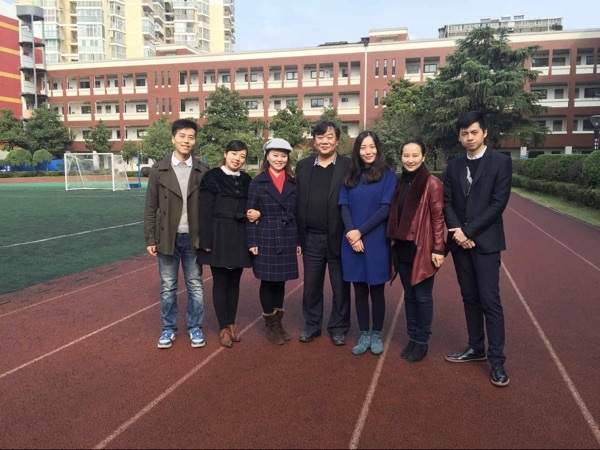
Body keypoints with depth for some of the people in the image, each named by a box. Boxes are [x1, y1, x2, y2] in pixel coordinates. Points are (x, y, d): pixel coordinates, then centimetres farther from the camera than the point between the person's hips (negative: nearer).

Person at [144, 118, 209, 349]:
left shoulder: (203, 171, 0)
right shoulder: (159, 169, -1)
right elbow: (151, 207, 0)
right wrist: (150, 239, -3)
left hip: (193, 238, 0)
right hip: (167, 238, 0)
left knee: (195, 286, 9)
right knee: (167, 287, 10)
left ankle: (195, 327, 24)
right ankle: (168, 328, 25)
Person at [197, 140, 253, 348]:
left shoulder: (246, 180, 9)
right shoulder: (212, 177, -4)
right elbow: (204, 212, -8)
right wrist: (206, 240, -12)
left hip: (239, 238, 4)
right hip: (219, 236, -4)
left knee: (234, 282, 11)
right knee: (220, 282, 3)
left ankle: (231, 323, 24)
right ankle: (223, 327, 14)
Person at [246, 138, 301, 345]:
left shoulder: (293, 183, 8)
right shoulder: (257, 182, -1)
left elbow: (297, 213, 9)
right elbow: (250, 213, -3)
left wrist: (299, 241, 7)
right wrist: (252, 241, -9)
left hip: (287, 239, 3)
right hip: (266, 238, -3)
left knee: (280, 281, 10)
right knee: (267, 281, 4)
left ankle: (278, 322, 24)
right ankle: (270, 324, 19)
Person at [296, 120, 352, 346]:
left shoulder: (348, 166, -3)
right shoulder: (303, 165, 7)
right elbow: (297, 202, 7)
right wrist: (297, 236, 3)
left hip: (338, 237, -2)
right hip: (311, 238, 3)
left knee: (340, 286, 10)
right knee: (311, 285, 13)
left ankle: (338, 327, 26)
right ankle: (312, 325, 30)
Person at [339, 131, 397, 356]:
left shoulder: (387, 175, 0)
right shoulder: (351, 177, 9)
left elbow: (385, 209, -8)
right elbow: (344, 207, 2)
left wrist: (360, 231, -14)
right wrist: (351, 233, -13)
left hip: (376, 242, -2)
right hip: (353, 242, 3)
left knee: (376, 290, 7)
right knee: (360, 291, 9)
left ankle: (376, 335, 22)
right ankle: (364, 336, 20)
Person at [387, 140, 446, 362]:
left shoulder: (432, 183, -10)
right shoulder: (399, 182, 7)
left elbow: (438, 218, -10)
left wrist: (438, 248, -12)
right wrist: (393, 243, 11)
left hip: (422, 248, -5)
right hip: (402, 247, 5)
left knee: (423, 296, 5)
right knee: (409, 295, 14)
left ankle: (422, 341, 20)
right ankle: (412, 338, 27)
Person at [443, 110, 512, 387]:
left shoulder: (501, 162, -3)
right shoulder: (454, 166, 10)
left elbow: (498, 203, -11)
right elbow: (447, 202, 6)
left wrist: (469, 231, -15)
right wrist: (457, 231, -11)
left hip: (486, 241, -5)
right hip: (459, 240, 5)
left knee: (490, 300, -5)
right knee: (470, 298, 12)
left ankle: (496, 359, 4)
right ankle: (476, 348, 24)